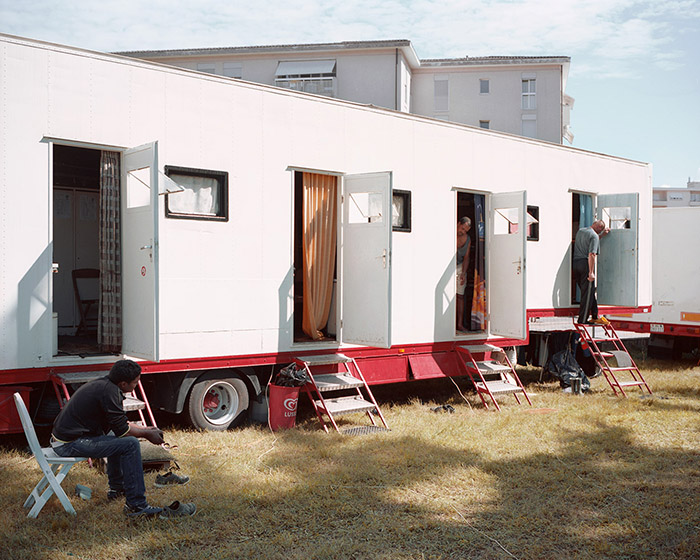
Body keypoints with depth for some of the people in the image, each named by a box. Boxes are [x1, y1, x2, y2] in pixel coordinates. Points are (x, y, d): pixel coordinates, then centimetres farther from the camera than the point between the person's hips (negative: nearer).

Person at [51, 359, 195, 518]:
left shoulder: (103, 384, 10)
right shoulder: (109, 392, -19)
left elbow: (118, 422, 22)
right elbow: (122, 430, -15)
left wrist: (144, 429, 19)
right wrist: (147, 434, 1)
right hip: (69, 444, -11)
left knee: (116, 438, 30)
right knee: (130, 444, -18)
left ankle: (116, 487, 39)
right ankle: (136, 506, -16)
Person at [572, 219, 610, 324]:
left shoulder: (580, 231, 16)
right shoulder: (594, 235, -9)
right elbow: (591, 254, -18)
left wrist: (602, 235, 33)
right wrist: (591, 272, -20)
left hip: (575, 263, 8)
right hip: (586, 264, -8)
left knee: (591, 291, 17)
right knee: (587, 293, -1)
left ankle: (595, 316, 22)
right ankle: (582, 320, 1)